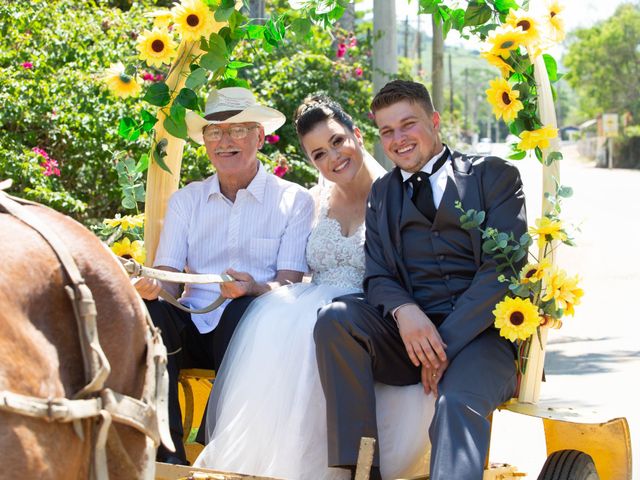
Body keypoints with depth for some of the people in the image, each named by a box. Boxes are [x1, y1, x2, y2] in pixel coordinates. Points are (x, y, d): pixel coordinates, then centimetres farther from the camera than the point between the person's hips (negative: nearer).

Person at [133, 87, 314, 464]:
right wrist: (152, 286, -21)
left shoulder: (294, 200, 5)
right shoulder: (186, 200, 15)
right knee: (146, 310, -28)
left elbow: (289, 283, -4)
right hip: (193, 326, 3)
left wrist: (254, 289, -27)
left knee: (246, 309, -36)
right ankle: (166, 454, -25)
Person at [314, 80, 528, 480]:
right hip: (409, 336, 4)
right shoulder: (382, 194, 23)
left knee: (458, 402, -36)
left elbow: (503, 269, -4)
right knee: (335, 318, -25)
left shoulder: (494, 175, 9)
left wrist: (448, 341, -15)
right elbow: (378, 276, 12)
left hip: (479, 334, -4)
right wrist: (404, 311, -14)